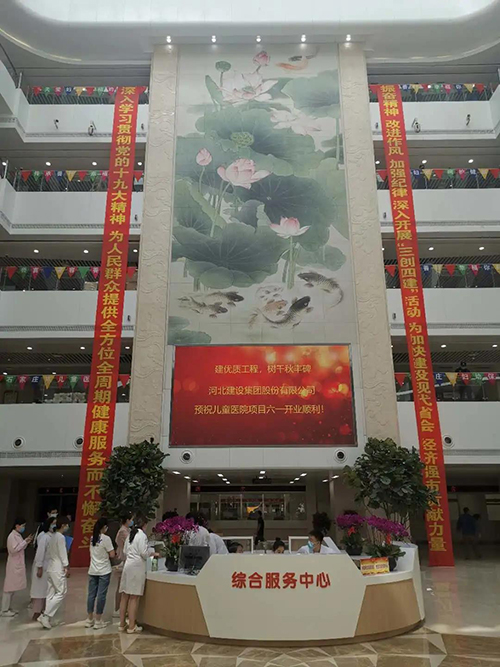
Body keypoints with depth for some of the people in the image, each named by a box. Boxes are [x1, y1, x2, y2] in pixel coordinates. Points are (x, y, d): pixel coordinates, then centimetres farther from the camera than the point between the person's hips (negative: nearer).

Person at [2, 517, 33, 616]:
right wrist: (25, 542, -21)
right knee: (10, 587, -2)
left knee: (13, 587, 14)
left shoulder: (18, 535, 10)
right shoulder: (12, 536, -17)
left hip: (18, 564, 9)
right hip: (14, 565, -9)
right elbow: (14, 549, -24)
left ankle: (8, 608, 22)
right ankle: (4, 610, 6)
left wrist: (27, 542, 2)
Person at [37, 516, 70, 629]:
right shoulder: (61, 537, -15)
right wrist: (66, 567, -11)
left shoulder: (52, 537, 12)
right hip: (58, 569, -9)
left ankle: (47, 618, 10)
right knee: (61, 592, -3)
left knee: (51, 594, 10)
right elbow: (63, 554, -16)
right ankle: (45, 616, -7)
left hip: (50, 568, 9)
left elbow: (48, 553, 15)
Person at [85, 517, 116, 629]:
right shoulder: (106, 538, -15)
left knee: (91, 594, 12)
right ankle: (98, 621, 7)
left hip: (92, 571, 6)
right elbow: (112, 555, -14)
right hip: (104, 571, -6)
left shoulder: (92, 538, 4)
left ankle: (89, 619, 20)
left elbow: (91, 554, 13)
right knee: (101, 595, 2)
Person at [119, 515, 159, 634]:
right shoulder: (141, 535, -10)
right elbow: (144, 552, -13)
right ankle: (132, 626, 4)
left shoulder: (130, 534, 12)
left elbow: (125, 551, 15)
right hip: (137, 567, -7)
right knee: (134, 598, -1)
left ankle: (122, 624, 19)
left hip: (127, 566, 7)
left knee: (125, 596, 11)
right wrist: (153, 554, 4)